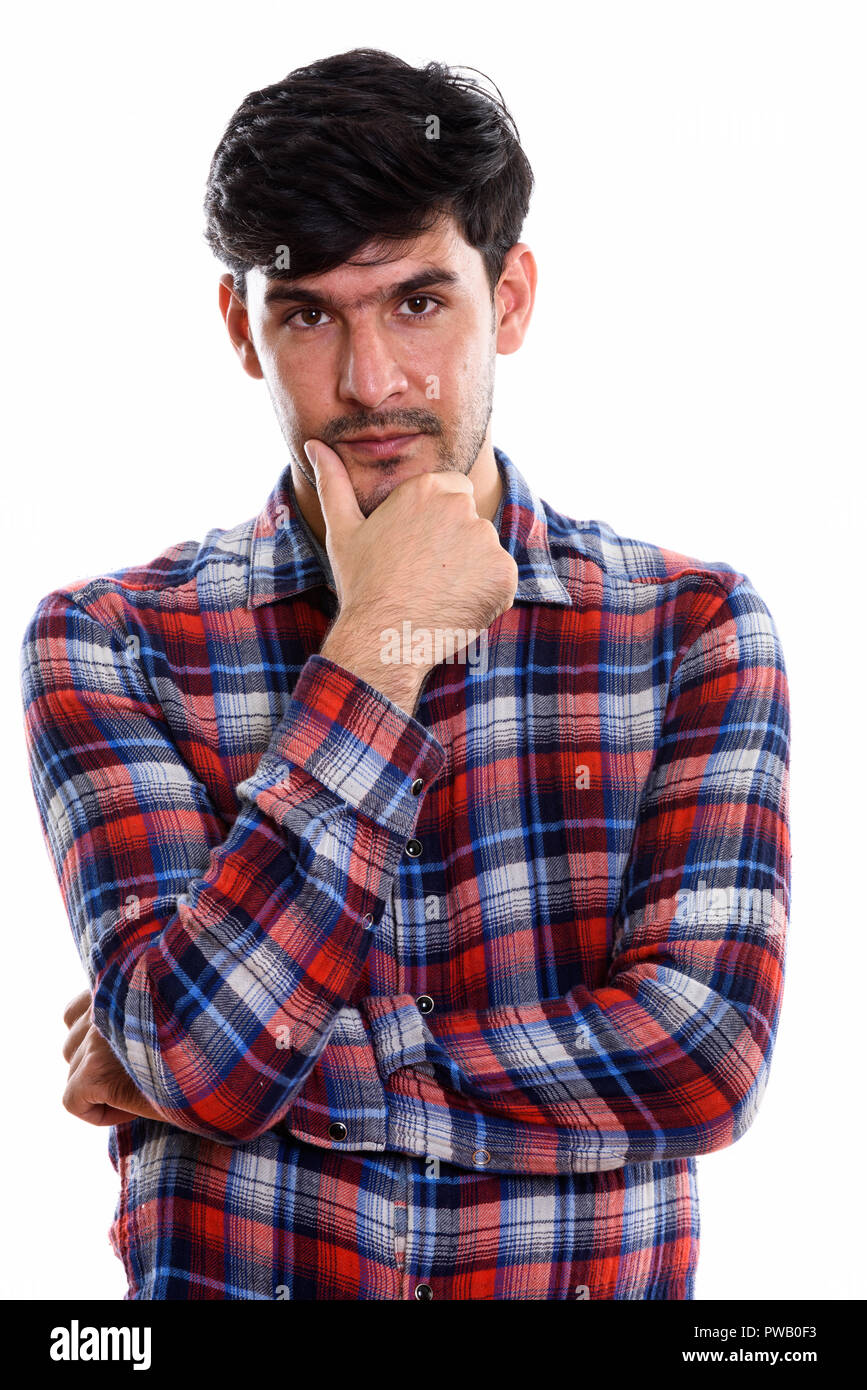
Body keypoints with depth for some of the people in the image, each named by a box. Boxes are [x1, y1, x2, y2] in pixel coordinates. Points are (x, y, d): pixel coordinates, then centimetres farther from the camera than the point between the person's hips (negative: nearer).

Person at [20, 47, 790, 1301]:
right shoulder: (107, 643, -1)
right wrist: (379, 644, -12)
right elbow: (204, 1051, -13)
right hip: (228, 1279, 1)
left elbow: (705, 1057, -10)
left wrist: (282, 1071, -11)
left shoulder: (692, 627, 1)